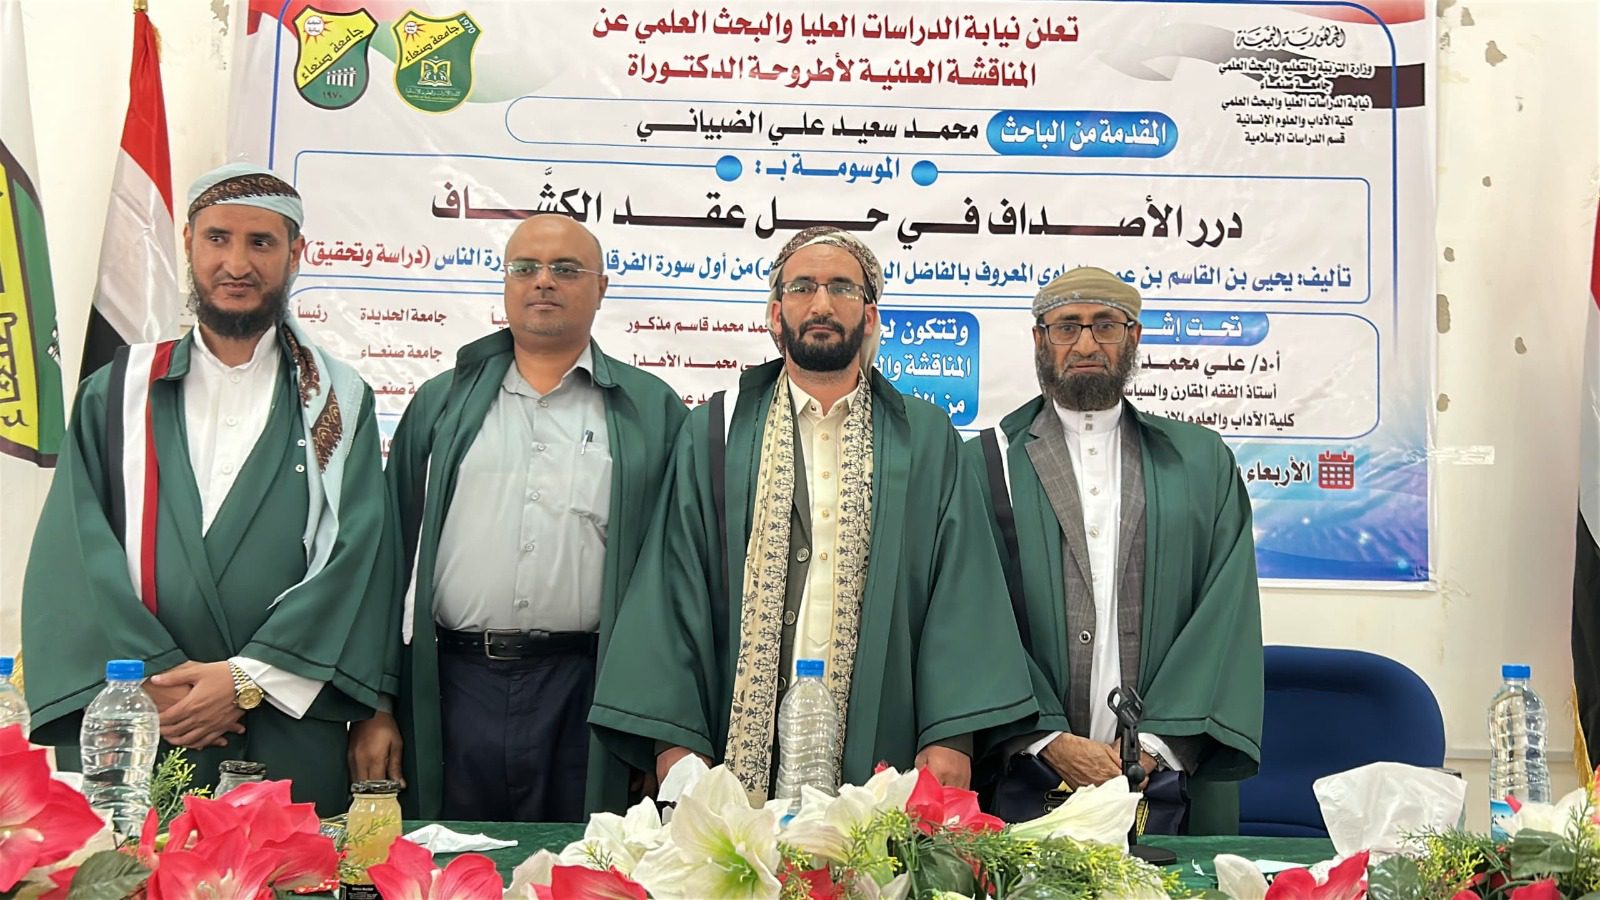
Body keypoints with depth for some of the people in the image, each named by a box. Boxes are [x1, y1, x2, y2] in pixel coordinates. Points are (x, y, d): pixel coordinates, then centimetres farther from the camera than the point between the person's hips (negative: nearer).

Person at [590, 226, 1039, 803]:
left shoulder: (928, 439, 8)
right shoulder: (714, 435, 8)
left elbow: (959, 588, 2)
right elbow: (676, 584, 3)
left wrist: (953, 735, -10)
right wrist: (672, 738, -7)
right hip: (744, 745, 0)